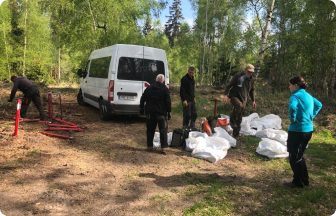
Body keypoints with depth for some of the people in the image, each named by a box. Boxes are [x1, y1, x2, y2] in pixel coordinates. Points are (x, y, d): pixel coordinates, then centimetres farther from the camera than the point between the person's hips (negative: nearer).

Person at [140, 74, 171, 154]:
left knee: (150, 129, 13)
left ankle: (149, 146, 17)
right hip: (160, 112, -4)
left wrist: (141, 108, 18)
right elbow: (168, 102, -7)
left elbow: (142, 99, 10)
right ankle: (163, 148, -3)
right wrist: (169, 112, -2)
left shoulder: (149, 88, 9)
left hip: (149, 112, 4)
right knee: (163, 129, 2)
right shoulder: (165, 89, -3)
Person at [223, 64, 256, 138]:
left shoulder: (251, 79, 8)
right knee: (239, 105, -39)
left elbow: (252, 90, 23)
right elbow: (229, 85, -9)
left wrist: (253, 100, 19)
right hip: (234, 96, -5)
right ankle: (232, 120, -17)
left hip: (243, 99, 5)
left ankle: (236, 134, 13)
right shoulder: (238, 76, -9)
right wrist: (225, 95, -23)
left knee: (239, 118, 3)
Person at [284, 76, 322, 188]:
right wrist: (312, 116, 19)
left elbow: (292, 107, -36)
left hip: (297, 130, -9)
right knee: (299, 156, 21)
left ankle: (298, 182, 16)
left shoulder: (295, 96, -16)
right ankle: (305, 180, 30)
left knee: (294, 157, 6)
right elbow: (319, 105, 28)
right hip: (308, 130, 9)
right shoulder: (308, 96, 11)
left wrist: (292, 119, -20)